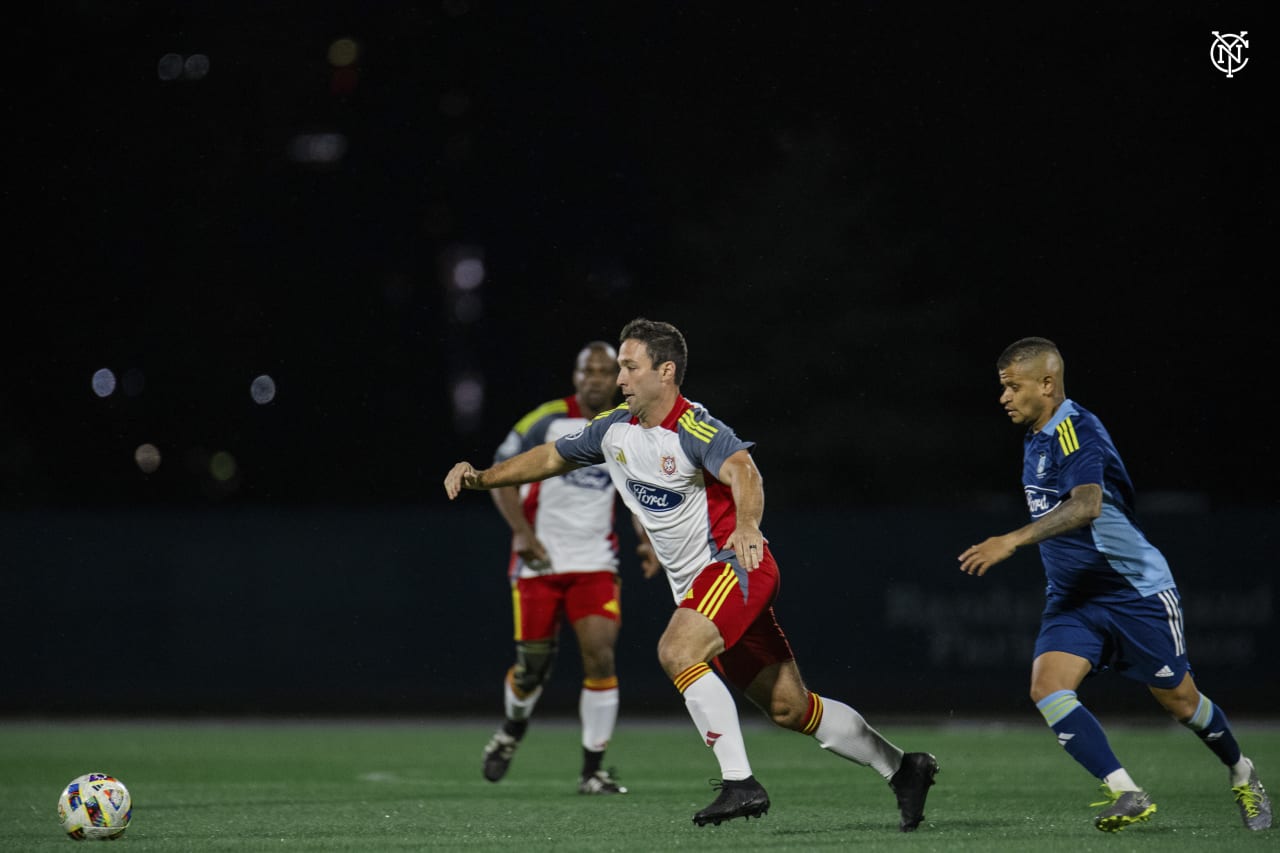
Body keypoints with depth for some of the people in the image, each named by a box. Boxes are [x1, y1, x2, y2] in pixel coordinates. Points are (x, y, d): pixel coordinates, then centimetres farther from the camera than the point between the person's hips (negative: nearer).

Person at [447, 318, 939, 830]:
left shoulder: (695, 430, -19)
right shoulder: (615, 429, 6)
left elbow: (742, 471, -38)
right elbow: (552, 457, 19)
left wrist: (746, 525, -57)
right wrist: (482, 476, 9)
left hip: (734, 564, -8)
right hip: (695, 586, 8)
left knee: (676, 651, -29)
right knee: (789, 708, 9)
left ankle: (740, 783, -26)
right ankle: (902, 769, 21)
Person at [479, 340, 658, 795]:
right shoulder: (547, 421, -7)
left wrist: (647, 539, 5)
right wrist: (523, 532, -14)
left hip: (596, 563, 2)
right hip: (539, 561, -2)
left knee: (600, 655, -12)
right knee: (533, 663, 3)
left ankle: (593, 771, -5)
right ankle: (513, 730, 37)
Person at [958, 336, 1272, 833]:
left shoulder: (1075, 429, -22)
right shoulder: (1038, 438, 8)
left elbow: (1086, 505, -39)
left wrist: (1013, 541, -46)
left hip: (1136, 592, -8)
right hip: (1073, 599, 8)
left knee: (1179, 700, 6)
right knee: (1047, 687, -18)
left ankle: (1243, 777, 34)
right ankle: (1126, 794, -19)